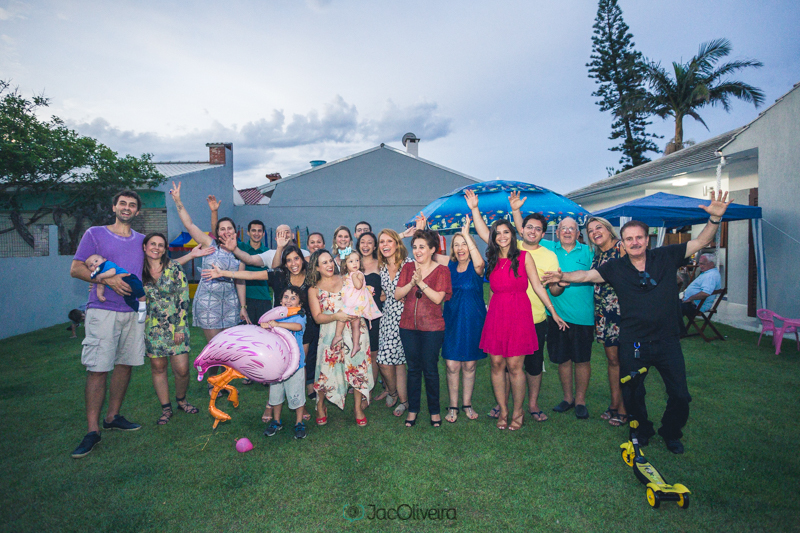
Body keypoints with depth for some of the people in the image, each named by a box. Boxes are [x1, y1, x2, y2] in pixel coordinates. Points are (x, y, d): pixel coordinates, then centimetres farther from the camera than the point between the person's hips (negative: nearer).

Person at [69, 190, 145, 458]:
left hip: (134, 311, 5)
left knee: (125, 364, 8)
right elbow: (75, 268, -1)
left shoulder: (141, 240, 17)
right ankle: (92, 430, 0)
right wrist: (108, 279, -14)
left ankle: (112, 416, 22)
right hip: (103, 310, -4)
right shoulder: (95, 234, 5)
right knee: (98, 368, -7)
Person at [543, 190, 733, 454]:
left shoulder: (666, 257, 0)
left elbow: (701, 242, 2)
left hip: (667, 341, 1)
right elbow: (587, 275, -5)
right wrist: (563, 276, -21)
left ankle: (671, 433, 35)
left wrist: (715, 218, -10)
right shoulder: (616, 268, -2)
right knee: (632, 394, 10)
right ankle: (642, 430, 38)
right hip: (633, 343, 0)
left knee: (680, 395, 8)